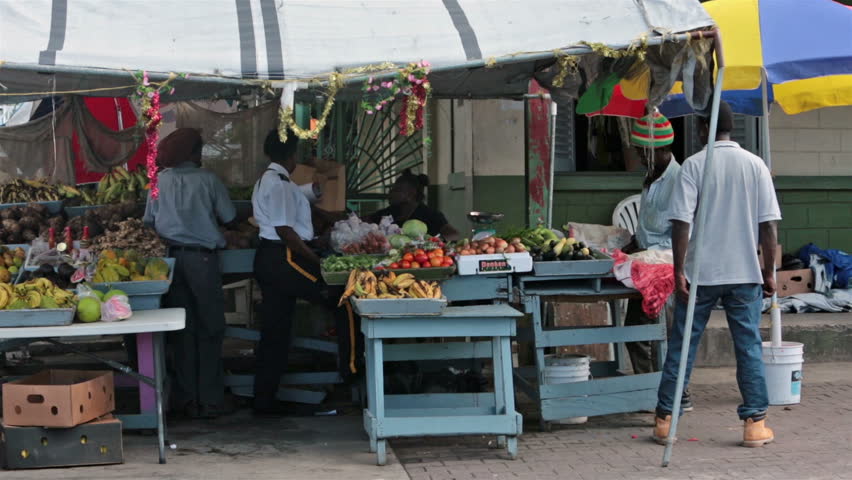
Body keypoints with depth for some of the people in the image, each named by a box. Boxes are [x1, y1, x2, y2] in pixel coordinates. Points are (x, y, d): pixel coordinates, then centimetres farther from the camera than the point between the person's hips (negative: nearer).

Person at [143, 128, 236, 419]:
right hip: (203, 257, -3)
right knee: (210, 329, 5)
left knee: (182, 330, 8)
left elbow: (149, 220, 9)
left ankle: (187, 400, 10)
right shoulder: (207, 179, -3)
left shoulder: (160, 180, 3)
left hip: (171, 256, 3)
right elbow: (228, 216, 3)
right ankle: (210, 400, 4)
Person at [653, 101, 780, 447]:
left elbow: (681, 222, -10)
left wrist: (679, 270, -6)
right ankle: (755, 423, 6)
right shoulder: (754, 165, 1)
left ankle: (664, 421, 11)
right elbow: (769, 224, -1)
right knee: (749, 347, 6)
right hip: (745, 273, 1)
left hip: (701, 273, -1)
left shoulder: (694, 165, -4)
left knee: (682, 346, 7)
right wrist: (768, 271, 6)